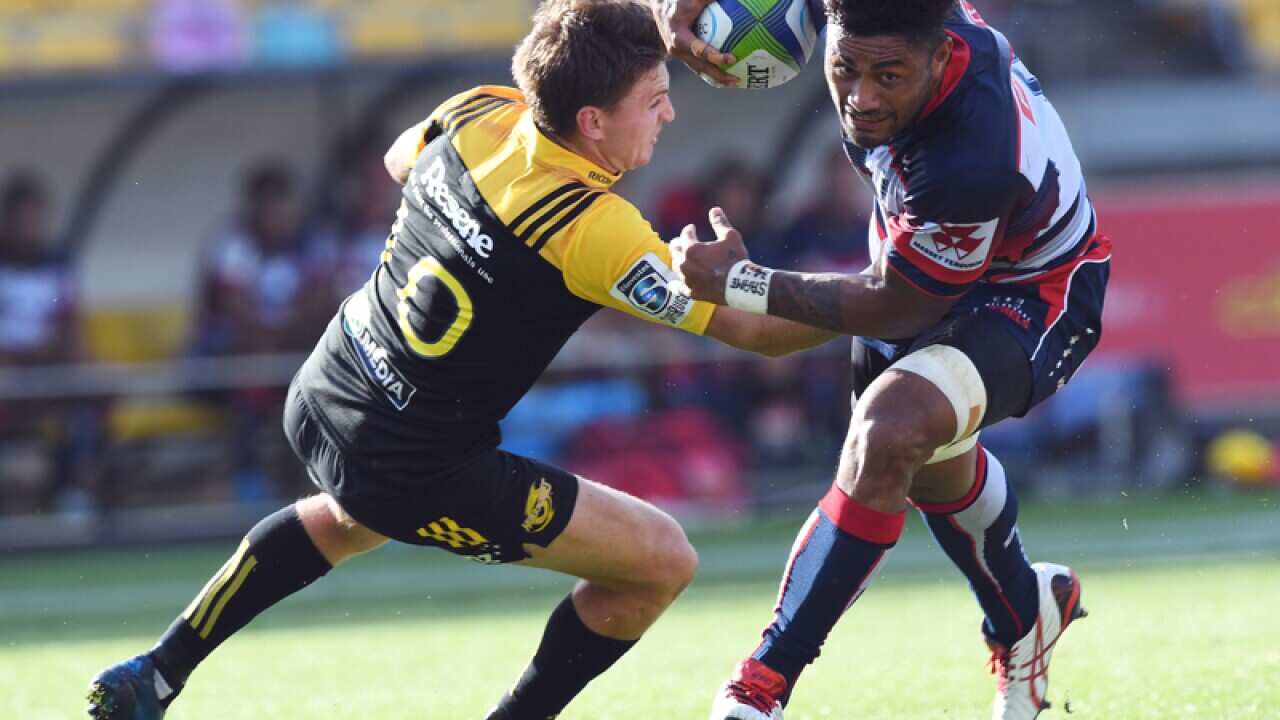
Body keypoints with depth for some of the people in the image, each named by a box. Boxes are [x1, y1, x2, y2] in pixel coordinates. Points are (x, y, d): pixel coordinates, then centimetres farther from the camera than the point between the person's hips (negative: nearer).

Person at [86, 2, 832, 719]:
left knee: (353, 518, 43)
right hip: (413, 470, -8)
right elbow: (748, 328, -21)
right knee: (663, 561, -1)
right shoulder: (594, 230, -27)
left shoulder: (479, 114, -8)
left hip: (321, 399, 8)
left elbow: (400, 158, 17)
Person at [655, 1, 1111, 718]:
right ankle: (1024, 615, 59)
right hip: (927, 266, 9)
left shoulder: (973, 165, -44)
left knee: (889, 433, -32)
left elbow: (894, 309, -28)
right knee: (932, 461, 28)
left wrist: (739, 283, -24)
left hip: (1028, 298, -9)